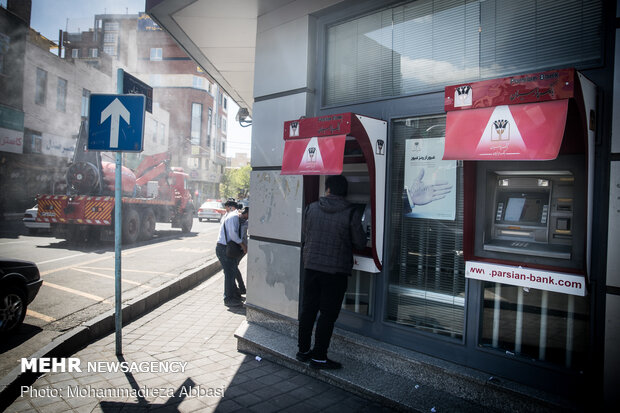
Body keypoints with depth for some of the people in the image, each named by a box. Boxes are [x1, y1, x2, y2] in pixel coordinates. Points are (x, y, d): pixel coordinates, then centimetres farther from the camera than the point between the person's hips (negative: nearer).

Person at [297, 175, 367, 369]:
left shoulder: (311, 208, 0)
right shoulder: (351, 213, -10)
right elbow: (360, 243, -4)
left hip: (311, 266, 4)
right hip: (336, 270, -4)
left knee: (308, 310, 14)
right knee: (328, 314, 5)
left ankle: (303, 350, 26)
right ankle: (319, 357, 12)